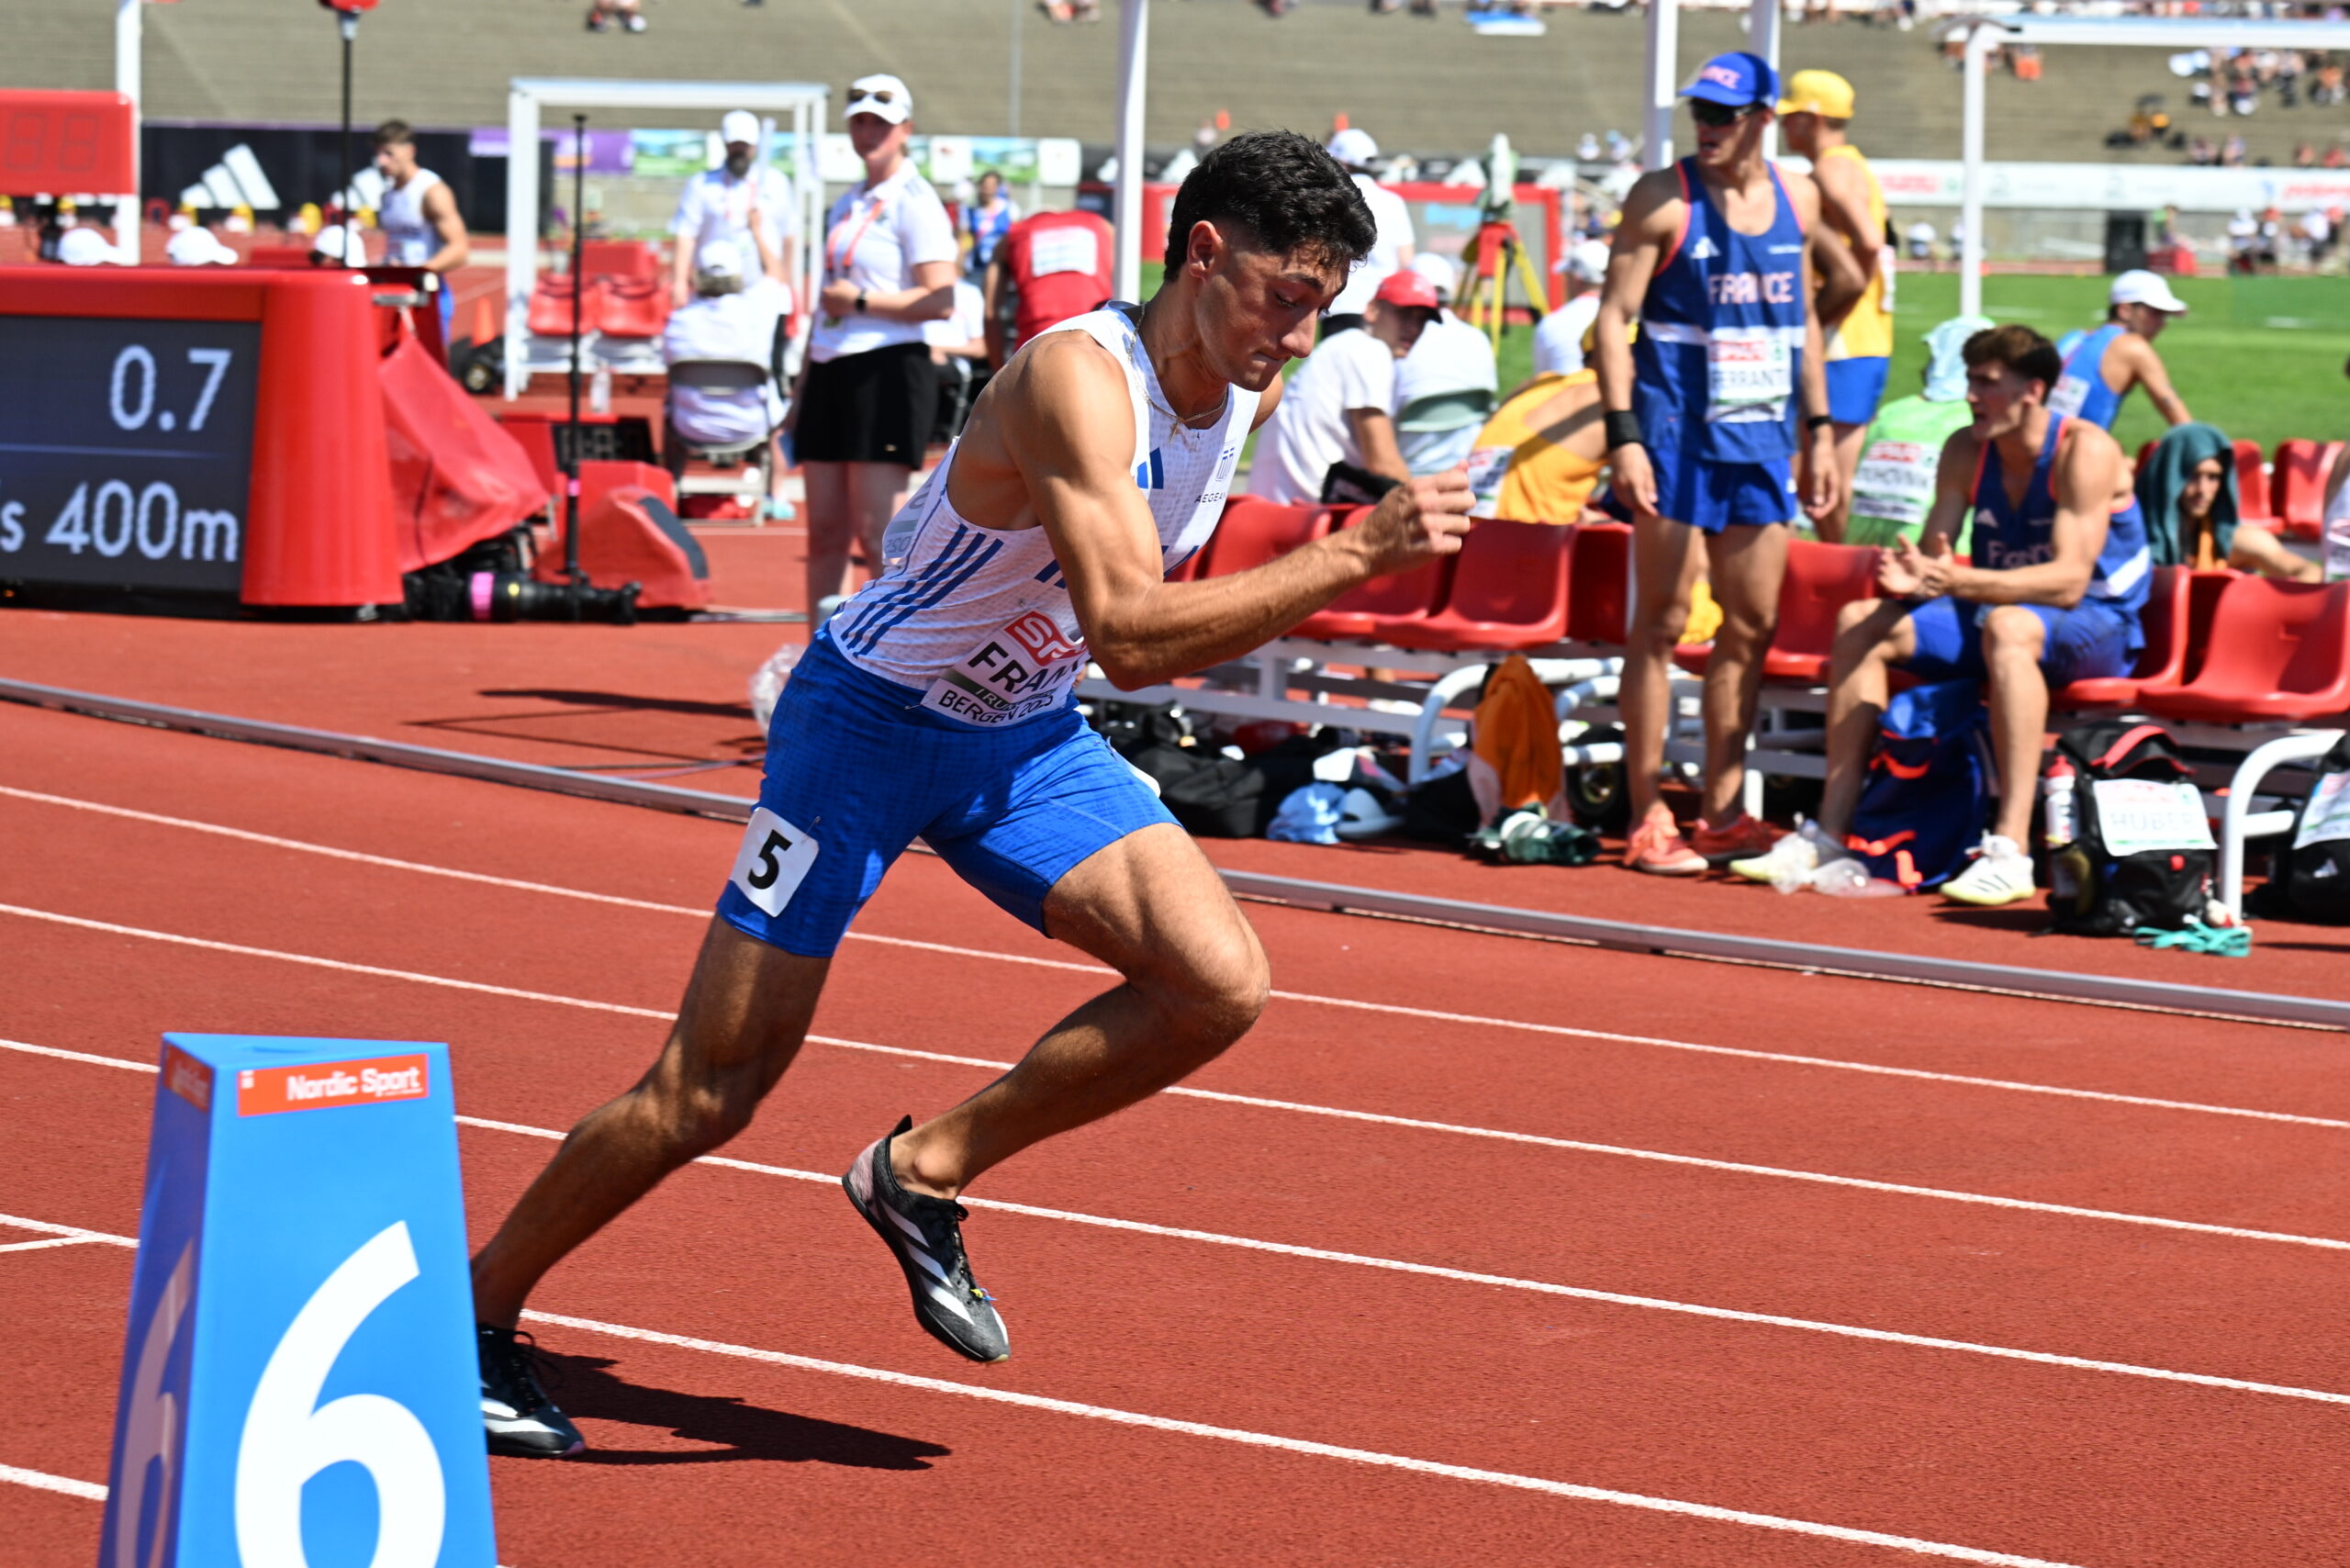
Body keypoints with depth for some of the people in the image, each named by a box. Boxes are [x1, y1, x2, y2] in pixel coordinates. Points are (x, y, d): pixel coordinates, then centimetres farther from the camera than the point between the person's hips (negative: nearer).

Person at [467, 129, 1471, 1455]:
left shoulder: (1253, 396, -2)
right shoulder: (1080, 377, -29)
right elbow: (1127, 635, -40)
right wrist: (1354, 560, -42)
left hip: (1027, 737, 7)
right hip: (870, 716, -7)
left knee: (1221, 982, -16)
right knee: (708, 1095, -3)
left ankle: (924, 1174, 1)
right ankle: (480, 1313, 18)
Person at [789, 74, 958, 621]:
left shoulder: (915, 203, -6)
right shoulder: (846, 205, 20)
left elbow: (941, 299, -16)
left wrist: (860, 302, -14)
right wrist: (802, 389, 22)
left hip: (887, 374, -8)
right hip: (830, 371, 8)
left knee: (877, 534, -12)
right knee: (825, 533, 6)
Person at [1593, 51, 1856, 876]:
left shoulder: (1797, 198, 9)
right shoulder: (1663, 198, -6)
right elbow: (1614, 317, -8)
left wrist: (1818, 433, 15)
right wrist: (1623, 436, -16)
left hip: (1764, 439, 5)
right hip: (1677, 436, -5)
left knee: (1752, 625, 6)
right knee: (1663, 623, -2)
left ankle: (1722, 812, 15)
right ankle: (1646, 821, 2)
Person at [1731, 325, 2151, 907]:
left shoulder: (2084, 451, -19)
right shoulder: (1966, 451, 1)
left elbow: (2069, 581, -28)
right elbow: (1933, 554, -2)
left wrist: (1960, 581, -39)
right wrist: (1910, 577, -28)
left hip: (2098, 627, -7)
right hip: (1999, 612, 7)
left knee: (2009, 625, -39)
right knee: (1862, 622, -9)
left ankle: (2010, 850, -46)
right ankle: (1830, 833, -10)